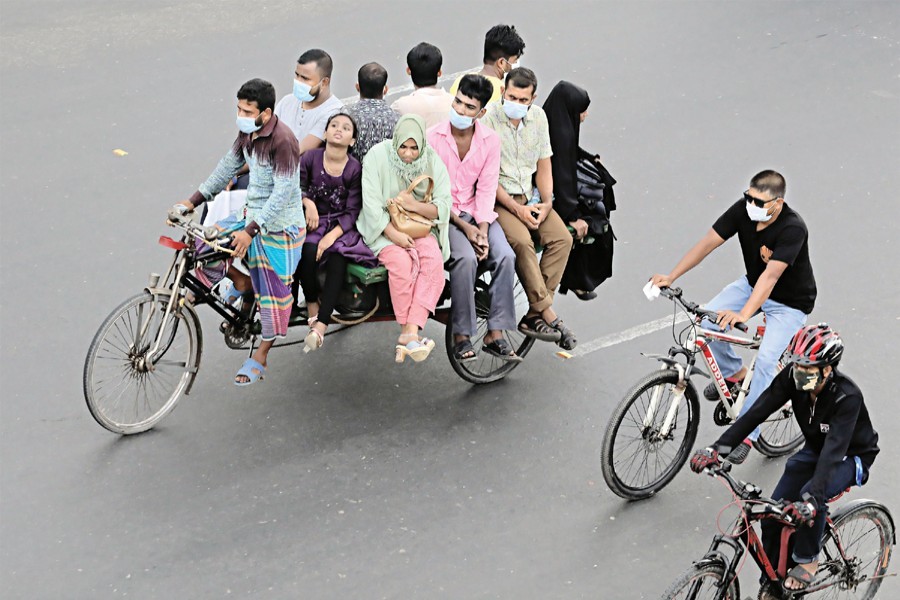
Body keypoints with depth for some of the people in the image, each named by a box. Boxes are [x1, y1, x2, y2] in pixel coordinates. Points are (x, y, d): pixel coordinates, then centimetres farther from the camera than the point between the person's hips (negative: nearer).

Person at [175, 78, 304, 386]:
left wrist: (251, 230, -32)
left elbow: (284, 192, -28)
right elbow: (228, 166, 13)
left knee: (272, 291, 4)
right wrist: (193, 201, 10)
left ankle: (260, 357, 20)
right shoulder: (248, 132, 0)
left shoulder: (282, 141, -25)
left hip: (278, 227, -8)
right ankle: (242, 282, 20)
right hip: (251, 214, 8)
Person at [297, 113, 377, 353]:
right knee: (307, 251, -32)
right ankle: (312, 303, -7)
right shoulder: (310, 158, 0)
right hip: (314, 223, 1)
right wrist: (308, 203, -17)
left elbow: (352, 212, -7)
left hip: (341, 227, 0)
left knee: (337, 260, -30)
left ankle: (320, 325, -33)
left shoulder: (355, 169, -4)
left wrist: (331, 236, -20)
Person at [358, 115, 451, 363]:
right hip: (383, 227, -2)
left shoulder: (433, 162, 1)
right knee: (401, 262, -33)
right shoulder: (378, 155, -7)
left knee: (434, 260, -29)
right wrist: (394, 234, -22)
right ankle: (408, 333, -27)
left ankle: (410, 332, -37)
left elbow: (443, 207, -1)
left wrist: (415, 206, -20)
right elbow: (371, 203, -12)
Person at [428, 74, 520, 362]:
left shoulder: (491, 140, 0)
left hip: (476, 212, 4)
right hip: (443, 213, -3)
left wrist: (482, 228, -14)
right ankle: (461, 336, -20)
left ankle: (495, 333, -14)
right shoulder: (433, 137, -9)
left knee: (505, 256, -22)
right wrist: (463, 226, -16)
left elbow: (487, 188, 0)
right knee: (465, 258, -30)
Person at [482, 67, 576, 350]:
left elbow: (544, 165, 13)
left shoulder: (538, 117, 5)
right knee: (521, 241, -32)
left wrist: (547, 202, -3)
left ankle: (534, 316, -17)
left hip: (529, 196, 6)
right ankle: (548, 313, -24)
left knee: (562, 239, -18)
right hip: (497, 197, -6)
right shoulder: (488, 118, -13)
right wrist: (517, 209, -18)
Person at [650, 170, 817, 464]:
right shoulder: (743, 209, -18)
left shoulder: (793, 229, -34)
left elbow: (770, 275, -43)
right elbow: (707, 243, -18)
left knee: (765, 361, -21)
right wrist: (670, 277, -27)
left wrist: (743, 315, -54)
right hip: (754, 285, 6)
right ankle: (734, 372, 13)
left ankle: (745, 434, -8)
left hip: (789, 303, -6)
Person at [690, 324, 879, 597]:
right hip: (814, 450, 5)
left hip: (851, 457, -5)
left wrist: (811, 499, -57)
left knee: (811, 495, -34)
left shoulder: (847, 397, -36)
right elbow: (757, 412, -26)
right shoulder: (793, 377, -21)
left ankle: (807, 561, -8)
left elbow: (834, 449, -45)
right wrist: (717, 449, -38)